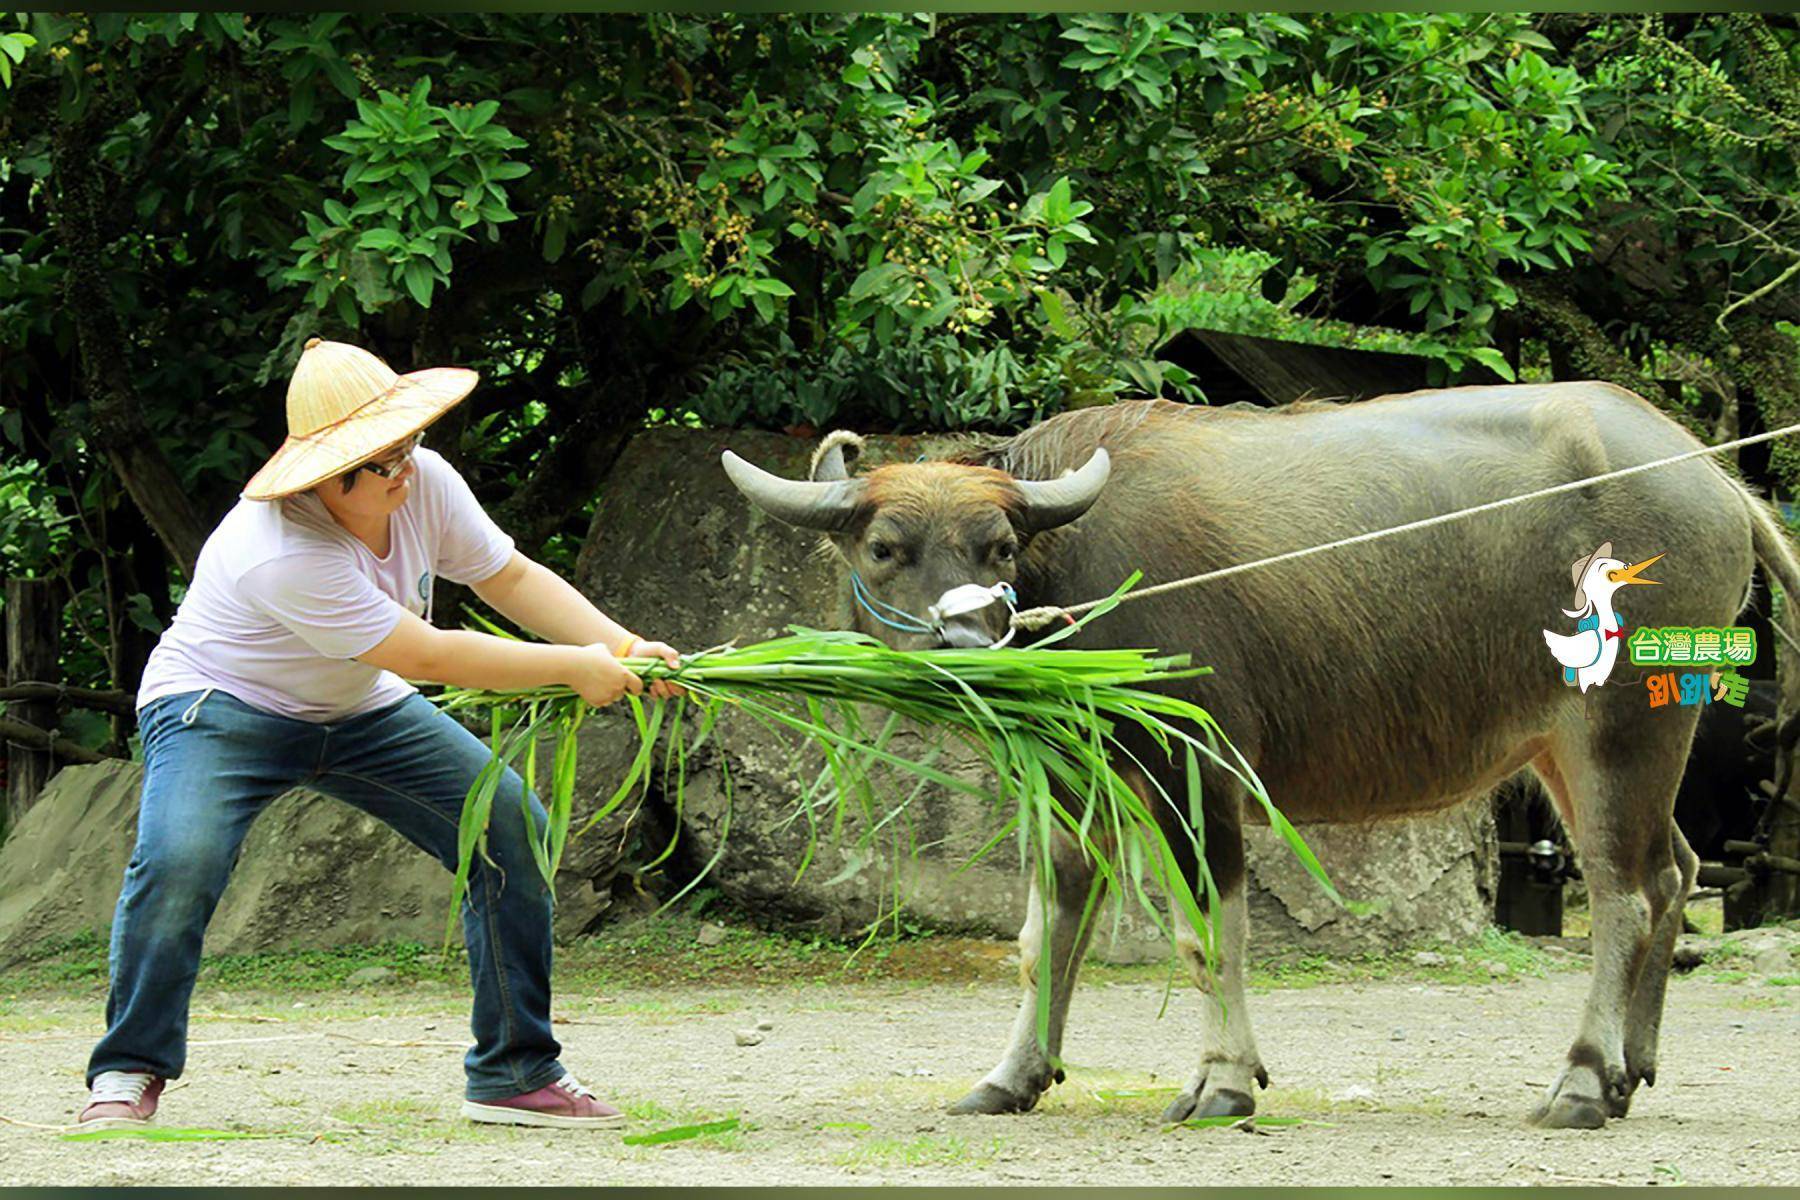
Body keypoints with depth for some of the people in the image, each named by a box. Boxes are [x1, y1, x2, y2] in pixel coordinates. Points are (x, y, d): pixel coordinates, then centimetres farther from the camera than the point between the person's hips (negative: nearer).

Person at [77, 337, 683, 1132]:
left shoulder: (424, 484, -16)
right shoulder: (285, 553, -37)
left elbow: (510, 578, -1)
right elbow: (427, 656, -32)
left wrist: (623, 648, -14)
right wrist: (574, 668, -25)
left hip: (359, 710, 7)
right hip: (222, 707, -7)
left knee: (514, 829, -6)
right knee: (177, 859, -34)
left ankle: (514, 1073, 4)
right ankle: (130, 1073, -15)